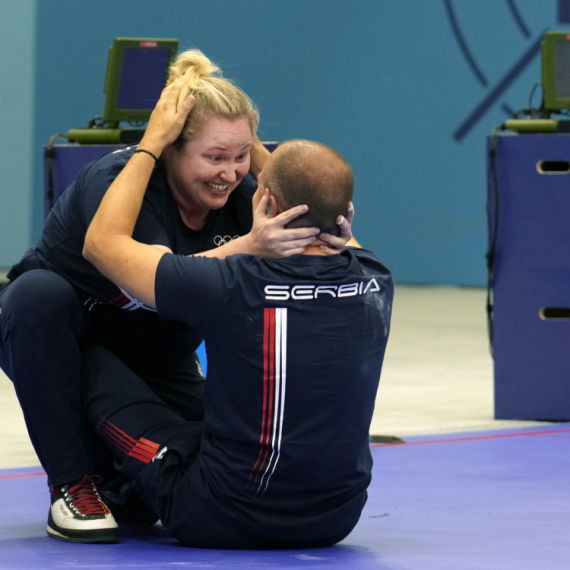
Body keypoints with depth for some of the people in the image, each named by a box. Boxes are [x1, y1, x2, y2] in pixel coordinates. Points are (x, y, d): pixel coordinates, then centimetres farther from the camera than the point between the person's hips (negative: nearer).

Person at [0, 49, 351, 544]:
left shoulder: (237, 191, -15)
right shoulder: (116, 179, -31)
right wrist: (249, 247, -62)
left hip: (157, 363, 4)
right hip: (54, 338, -4)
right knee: (40, 291, -37)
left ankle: (118, 475, 15)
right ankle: (73, 485, -28)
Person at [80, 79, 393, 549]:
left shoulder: (234, 287, -23)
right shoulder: (374, 282, -8)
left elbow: (103, 242, -7)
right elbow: (322, 211, 19)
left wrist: (152, 143, 1)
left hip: (220, 523, -5)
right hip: (335, 521, 5)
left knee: (92, 363, 7)